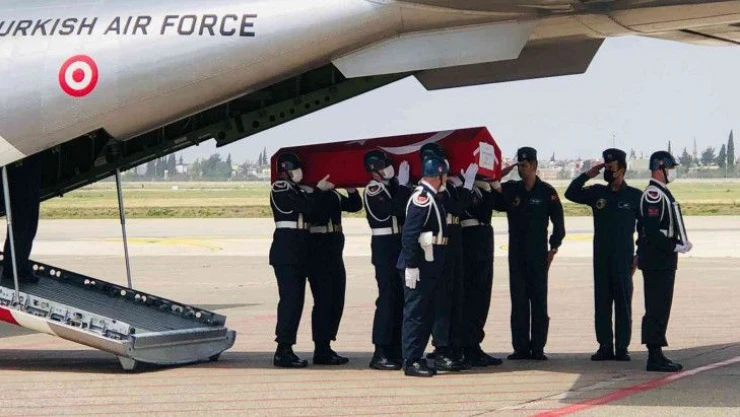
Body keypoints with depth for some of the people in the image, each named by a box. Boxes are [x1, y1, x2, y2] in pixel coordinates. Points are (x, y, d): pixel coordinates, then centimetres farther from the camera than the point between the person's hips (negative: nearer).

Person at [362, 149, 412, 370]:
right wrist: (403, 184, -18)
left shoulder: (392, 186, 12)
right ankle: (380, 354, -10)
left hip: (400, 245, 8)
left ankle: (395, 351, 17)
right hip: (385, 246, -8)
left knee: (400, 297, 10)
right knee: (388, 297, -11)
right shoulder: (373, 190, -12)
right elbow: (396, 209, -24)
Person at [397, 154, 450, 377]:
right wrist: (410, 266, -24)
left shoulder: (432, 197, 16)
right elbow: (410, 234, -22)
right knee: (415, 313, -6)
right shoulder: (422, 197, -16)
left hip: (430, 266, 10)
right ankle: (411, 362, -3)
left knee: (426, 314, 13)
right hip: (420, 266, -10)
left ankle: (417, 358, 19)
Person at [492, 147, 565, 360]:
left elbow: (558, 222, 2)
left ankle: (538, 348, 2)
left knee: (539, 300, 0)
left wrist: (553, 248, -3)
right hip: (516, 253, 3)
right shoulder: (511, 189, 7)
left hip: (538, 254, -3)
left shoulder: (547, 192, 0)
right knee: (518, 300, 2)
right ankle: (521, 347, 6)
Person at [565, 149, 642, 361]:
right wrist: (587, 175, -4)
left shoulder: (635, 196, 1)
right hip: (601, 258, 3)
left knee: (623, 302, -1)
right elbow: (570, 194, 6)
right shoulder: (597, 193, 10)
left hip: (624, 258, -3)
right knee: (602, 302, 3)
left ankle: (622, 347, 3)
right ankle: (605, 346, 8)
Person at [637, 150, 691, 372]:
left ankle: (656, 355, 16)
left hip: (664, 260, 10)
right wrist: (675, 246, -18)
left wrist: (682, 242, 13)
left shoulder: (662, 193, 17)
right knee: (657, 310, -8)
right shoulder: (653, 195, -17)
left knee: (660, 309, 12)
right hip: (657, 261, -10)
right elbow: (651, 232, -22)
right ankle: (655, 357, -6)